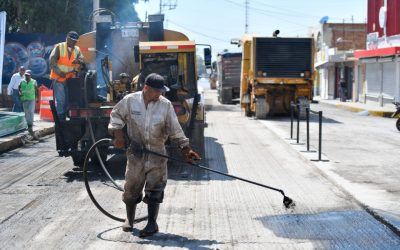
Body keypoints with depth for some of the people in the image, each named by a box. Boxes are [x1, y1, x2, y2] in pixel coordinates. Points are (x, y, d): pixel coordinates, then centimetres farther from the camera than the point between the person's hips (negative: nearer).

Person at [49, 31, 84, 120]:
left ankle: (64, 118, 14)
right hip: (58, 78, -5)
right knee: (60, 99, -12)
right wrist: (59, 72, -22)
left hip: (70, 79, 5)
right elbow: (52, 60, -10)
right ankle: (60, 119, -7)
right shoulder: (59, 47, -3)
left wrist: (78, 61, -28)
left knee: (67, 100, 6)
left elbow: (82, 59, -3)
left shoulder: (77, 50, 10)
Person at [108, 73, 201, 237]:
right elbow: (116, 115, 10)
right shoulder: (130, 100, -5)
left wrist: (186, 149, -5)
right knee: (131, 187, 9)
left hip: (157, 153, -1)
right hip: (135, 152, 1)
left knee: (154, 189, -1)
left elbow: (175, 130, -1)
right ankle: (129, 219, 29)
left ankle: (152, 223, 11)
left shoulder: (165, 105, -5)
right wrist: (118, 133, -3)